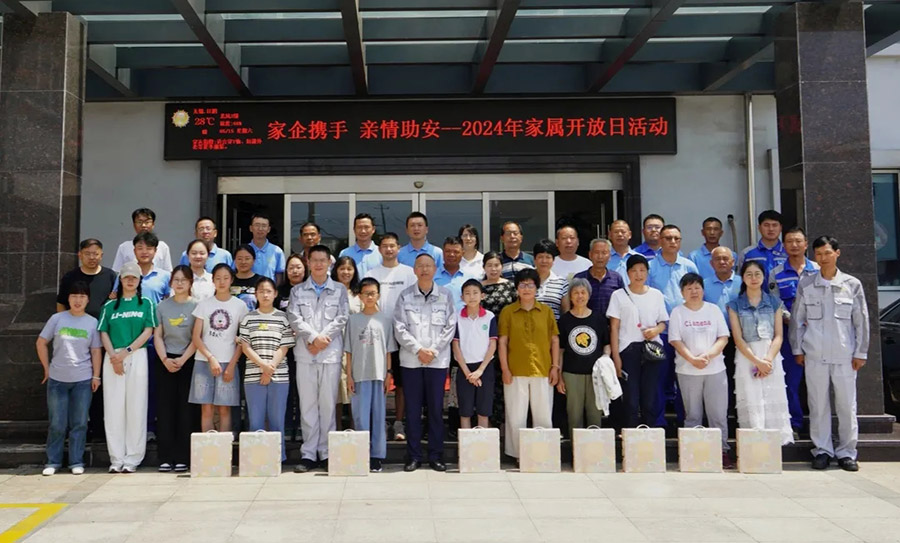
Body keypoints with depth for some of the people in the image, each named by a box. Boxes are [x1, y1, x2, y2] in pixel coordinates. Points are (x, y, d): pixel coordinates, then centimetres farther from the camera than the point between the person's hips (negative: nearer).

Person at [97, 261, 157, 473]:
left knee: (136, 407, -2)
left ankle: (133, 458, 4)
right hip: (113, 358, 2)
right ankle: (116, 458, 8)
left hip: (137, 357, -2)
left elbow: (148, 331, 0)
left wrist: (126, 351, -10)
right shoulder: (110, 305, 13)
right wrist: (113, 355, -9)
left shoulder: (146, 303, 8)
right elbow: (103, 333, 7)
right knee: (114, 408, 2)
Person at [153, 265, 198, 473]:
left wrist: (182, 360, -11)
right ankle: (165, 457, 5)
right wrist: (165, 359, -7)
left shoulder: (196, 306, 1)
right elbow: (157, 336, 5)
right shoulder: (162, 306, 8)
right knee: (165, 408, 1)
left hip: (188, 361, -2)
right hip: (165, 362, 2)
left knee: (186, 409, -2)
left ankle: (182, 458, 3)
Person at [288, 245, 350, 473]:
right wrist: (313, 337, -12)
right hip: (304, 354, 1)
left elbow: (342, 318, 1)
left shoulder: (339, 290, 11)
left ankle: (326, 452, 9)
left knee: (328, 404, 1)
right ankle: (308, 454, 6)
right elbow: (294, 318, 0)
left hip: (331, 353, -1)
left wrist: (323, 338, -10)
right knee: (307, 404, 1)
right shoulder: (297, 291, 13)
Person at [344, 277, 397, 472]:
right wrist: (349, 375, 1)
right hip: (359, 375, 0)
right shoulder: (353, 319, 5)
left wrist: (388, 374, 0)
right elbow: (349, 351, 6)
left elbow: (389, 350, 5)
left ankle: (377, 455, 10)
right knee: (360, 416, 2)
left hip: (379, 374, 0)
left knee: (378, 416, 4)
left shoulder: (386, 319, 4)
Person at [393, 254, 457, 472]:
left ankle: (436, 456, 13)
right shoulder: (405, 296, 4)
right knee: (412, 409, 4)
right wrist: (418, 349, -10)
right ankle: (413, 456, 12)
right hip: (411, 360, 0)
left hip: (438, 360, 0)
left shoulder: (445, 295, 4)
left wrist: (433, 350, -8)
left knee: (436, 409, 4)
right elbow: (399, 328, -1)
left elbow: (450, 327, 1)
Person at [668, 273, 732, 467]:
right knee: (692, 414, 6)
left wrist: (708, 354, -13)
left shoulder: (714, 310, 7)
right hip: (688, 371, -1)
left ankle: (722, 450, 8)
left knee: (719, 413, 1)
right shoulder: (677, 313, 3)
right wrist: (692, 359, -16)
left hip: (715, 369, 1)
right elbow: (675, 341, -4)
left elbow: (723, 338, 2)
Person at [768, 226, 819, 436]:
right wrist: (791, 321, -13)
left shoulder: (818, 271, 8)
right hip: (789, 330, -1)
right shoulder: (776, 274, 6)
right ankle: (794, 424, 9)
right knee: (791, 378, 1)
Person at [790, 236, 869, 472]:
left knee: (847, 405, 3)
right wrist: (797, 349, 6)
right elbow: (796, 319, 9)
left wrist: (860, 353, 2)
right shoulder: (805, 284, 5)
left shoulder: (852, 284, 3)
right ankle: (822, 450, 14)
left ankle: (847, 452, 15)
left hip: (844, 355, 0)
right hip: (815, 355, 0)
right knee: (818, 405, 4)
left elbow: (861, 321, 5)